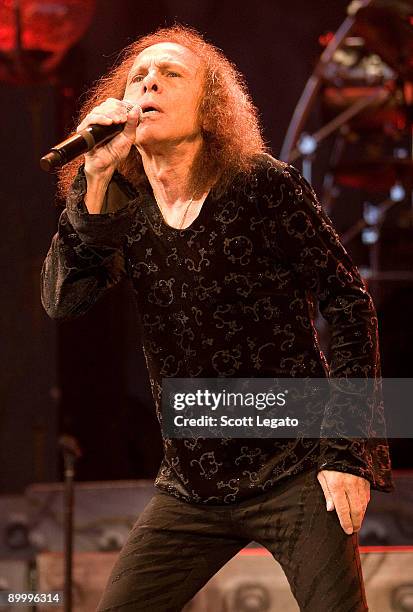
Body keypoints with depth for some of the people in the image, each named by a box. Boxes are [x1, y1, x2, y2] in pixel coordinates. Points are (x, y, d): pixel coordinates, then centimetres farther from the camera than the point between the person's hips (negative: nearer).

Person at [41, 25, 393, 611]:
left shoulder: (264, 186, -8)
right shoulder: (124, 209, 5)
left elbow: (349, 305, -7)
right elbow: (63, 299, -9)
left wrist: (348, 453, -12)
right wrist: (95, 178, -18)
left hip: (295, 473, -4)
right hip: (192, 485, 5)